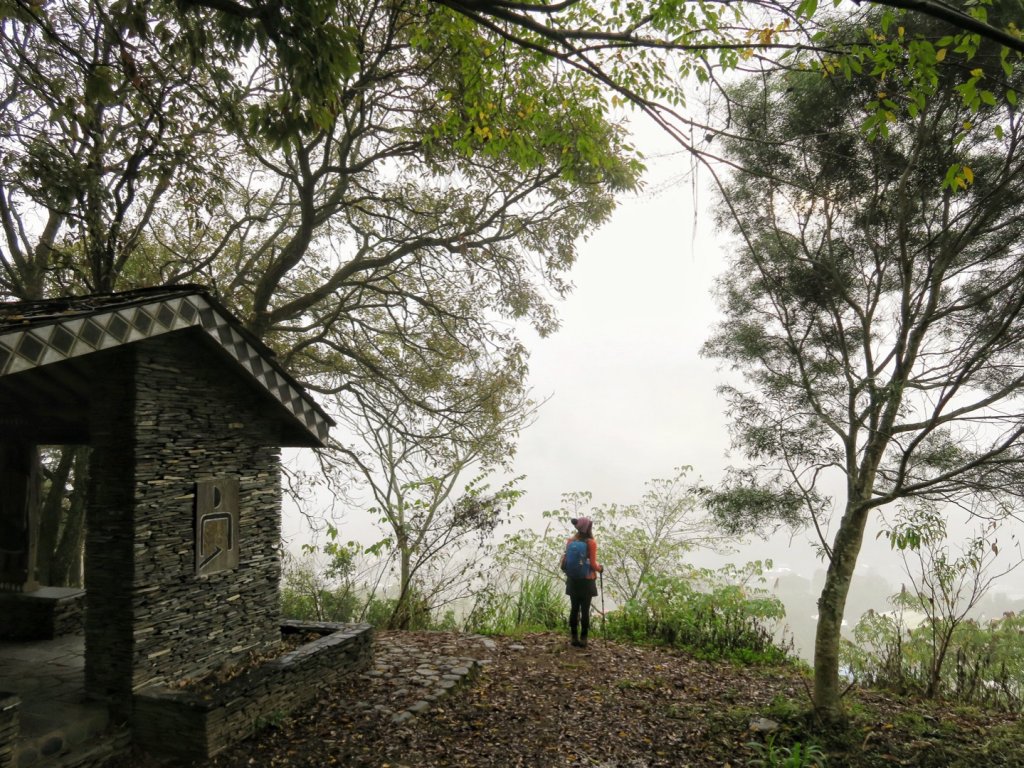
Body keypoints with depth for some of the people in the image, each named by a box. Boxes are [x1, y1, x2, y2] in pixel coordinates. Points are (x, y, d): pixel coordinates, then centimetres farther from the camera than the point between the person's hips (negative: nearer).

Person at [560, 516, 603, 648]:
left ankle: (574, 638, 16)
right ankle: (583, 639, 6)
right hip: (586, 580, -4)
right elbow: (593, 564, -13)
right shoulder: (591, 542, -12)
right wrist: (600, 568, 8)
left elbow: (565, 559, 4)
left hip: (572, 580, 4)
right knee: (585, 610, 3)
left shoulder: (570, 541, 1)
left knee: (574, 609, 11)